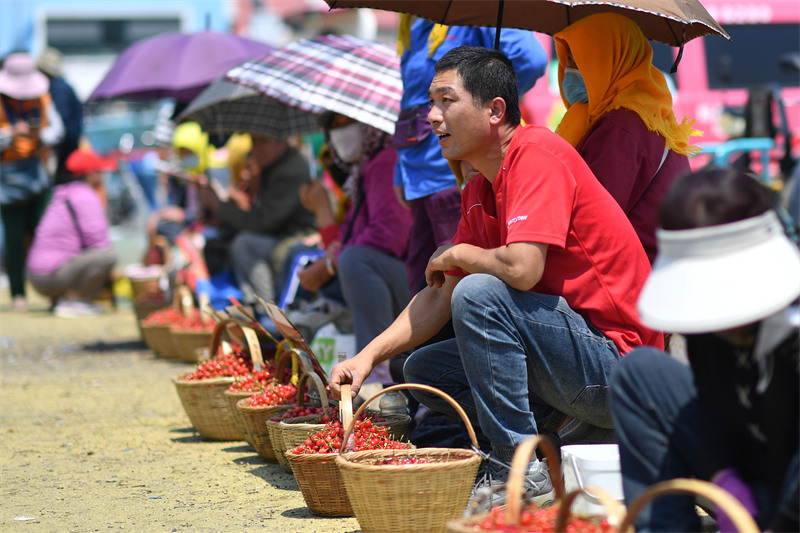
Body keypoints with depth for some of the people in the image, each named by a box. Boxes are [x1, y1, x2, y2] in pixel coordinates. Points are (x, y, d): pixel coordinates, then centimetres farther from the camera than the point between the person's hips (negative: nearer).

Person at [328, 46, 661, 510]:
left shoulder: (539, 154, -17)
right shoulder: (479, 193, 11)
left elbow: (522, 268, -30)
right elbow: (440, 297, 15)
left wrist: (455, 254, -9)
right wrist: (368, 357, 2)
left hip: (618, 359, -10)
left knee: (480, 294, -27)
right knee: (423, 369, 11)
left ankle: (522, 472, -18)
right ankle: (567, 430, 2)